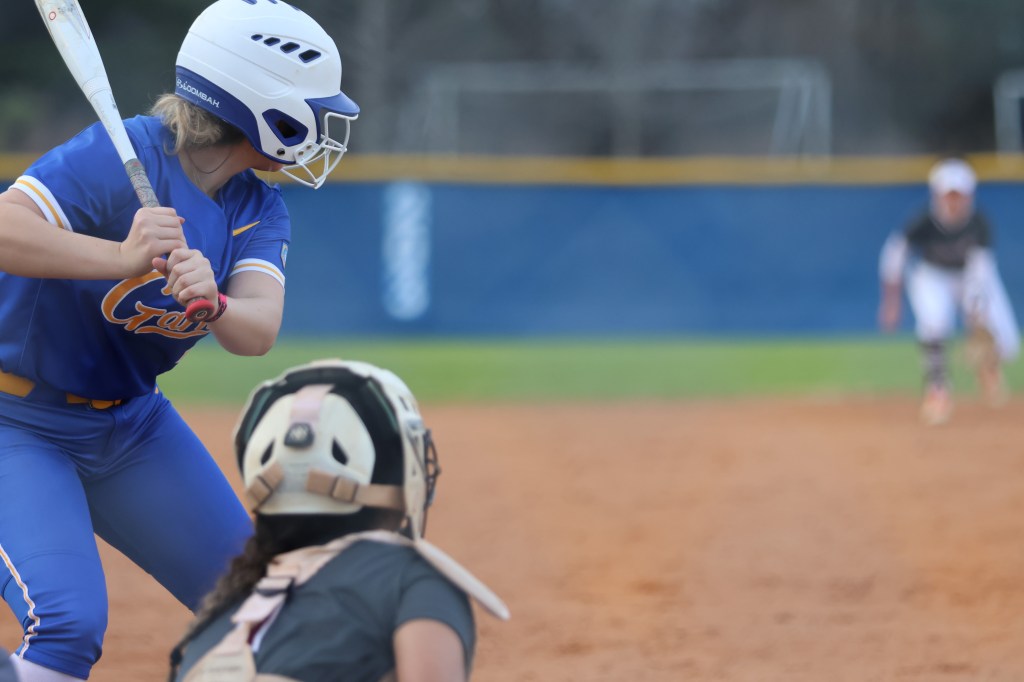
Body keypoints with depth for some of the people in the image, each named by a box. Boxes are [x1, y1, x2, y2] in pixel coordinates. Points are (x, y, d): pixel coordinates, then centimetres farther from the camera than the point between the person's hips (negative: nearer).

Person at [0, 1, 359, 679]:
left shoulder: (259, 210, 0)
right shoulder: (124, 158, -23)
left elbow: (258, 331, -17)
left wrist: (212, 302, -39)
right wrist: (121, 258, -45)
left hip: (132, 421, 8)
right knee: (69, 623, -25)